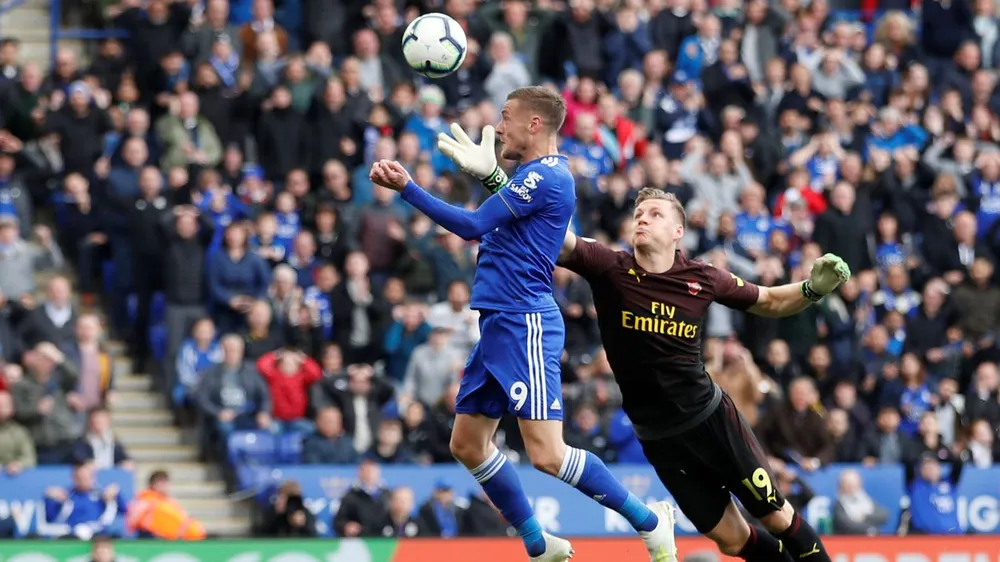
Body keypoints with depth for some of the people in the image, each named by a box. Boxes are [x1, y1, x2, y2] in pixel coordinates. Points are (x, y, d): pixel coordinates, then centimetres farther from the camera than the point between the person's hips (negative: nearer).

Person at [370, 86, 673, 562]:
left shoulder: (545, 175, -14)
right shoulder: (536, 175, 17)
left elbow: (472, 226, -14)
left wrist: (405, 187, -6)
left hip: (524, 325, -10)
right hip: (499, 326, 10)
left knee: (547, 454, -15)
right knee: (467, 444, 13)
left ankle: (650, 523, -2)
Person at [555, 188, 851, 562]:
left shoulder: (702, 278, -3)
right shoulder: (610, 270, -10)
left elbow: (771, 302, 11)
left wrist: (814, 289, -8)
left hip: (712, 418, 0)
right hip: (659, 439, 0)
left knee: (775, 515, 3)